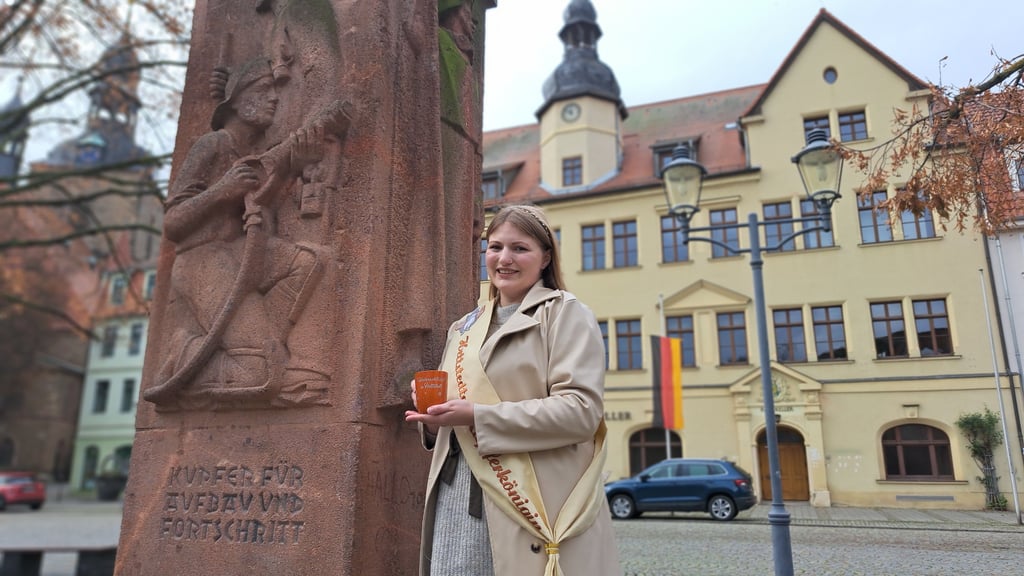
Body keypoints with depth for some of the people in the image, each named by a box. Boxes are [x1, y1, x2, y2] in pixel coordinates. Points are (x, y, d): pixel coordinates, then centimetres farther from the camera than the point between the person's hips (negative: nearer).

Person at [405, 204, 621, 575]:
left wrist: (477, 417, -18)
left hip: (532, 507, -5)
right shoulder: (464, 329, 18)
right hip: (458, 500, 6)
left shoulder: (566, 314, -2)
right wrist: (434, 414, -1)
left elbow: (581, 410, -14)